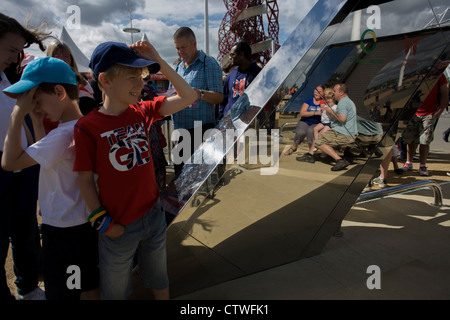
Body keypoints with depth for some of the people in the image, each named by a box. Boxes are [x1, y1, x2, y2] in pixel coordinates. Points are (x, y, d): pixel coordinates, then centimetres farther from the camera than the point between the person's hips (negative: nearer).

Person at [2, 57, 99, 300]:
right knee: (91, 286, 23)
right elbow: (46, 153, 15)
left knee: (62, 292, 11)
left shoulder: (64, 134, -27)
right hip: (84, 221, 9)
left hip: (62, 229, -9)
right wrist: (36, 120, 6)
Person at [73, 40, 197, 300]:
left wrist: (159, 61, -12)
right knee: (116, 290, 21)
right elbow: (85, 179, -11)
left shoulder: (142, 112, -3)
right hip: (118, 226, -4)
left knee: (159, 279, 27)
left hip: (154, 215, 4)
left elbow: (188, 96, -5)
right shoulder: (88, 127, -16)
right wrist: (102, 221, -11)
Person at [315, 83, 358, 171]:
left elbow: (342, 118, -27)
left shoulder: (342, 102, -14)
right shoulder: (350, 102, 20)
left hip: (343, 134, -11)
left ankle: (340, 160, -27)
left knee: (319, 142, -14)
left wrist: (331, 111, -12)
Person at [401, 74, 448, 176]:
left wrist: (439, 111, -6)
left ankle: (422, 166, 11)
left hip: (429, 114, -2)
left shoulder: (438, 74, 0)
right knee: (410, 139, 5)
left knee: (425, 141, -4)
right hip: (413, 113, 2)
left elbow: (444, 95, 4)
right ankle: (408, 163, 21)